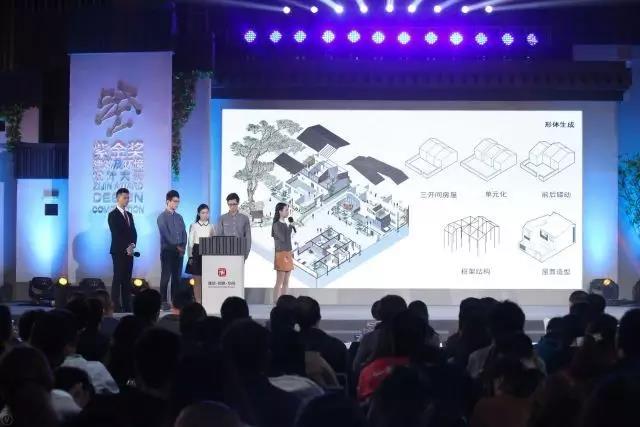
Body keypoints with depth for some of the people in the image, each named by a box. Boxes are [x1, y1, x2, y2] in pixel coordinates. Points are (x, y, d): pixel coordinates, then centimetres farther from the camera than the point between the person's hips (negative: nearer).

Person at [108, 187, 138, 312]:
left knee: (127, 279, 5)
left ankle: (127, 306, 5)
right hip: (119, 251, -7)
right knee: (118, 279, -7)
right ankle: (116, 306, -7)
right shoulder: (113, 215, -5)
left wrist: (132, 245, -5)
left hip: (129, 251, 7)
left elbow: (133, 232, 13)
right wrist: (126, 248, -14)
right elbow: (116, 234, -12)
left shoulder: (129, 215, 18)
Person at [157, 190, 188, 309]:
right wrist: (176, 246, -12)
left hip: (179, 251, 5)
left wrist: (183, 247, -2)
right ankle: (164, 301, -2)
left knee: (177, 276, 5)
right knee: (166, 276, -4)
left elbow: (184, 233, 12)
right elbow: (165, 234, -11)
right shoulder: (162, 217, -3)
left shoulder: (179, 217, 15)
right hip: (167, 250, -5)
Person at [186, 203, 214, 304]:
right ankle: (198, 302, 4)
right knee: (197, 280, 0)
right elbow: (190, 242, 1)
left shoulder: (211, 227, 9)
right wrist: (190, 257, -5)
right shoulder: (194, 226, 2)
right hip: (197, 253, -2)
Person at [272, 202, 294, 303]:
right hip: (281, 254, -8)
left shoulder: (287, 224, 13)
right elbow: (283, 239, -18)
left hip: (288, 254, 8)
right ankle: (276, 303, -5)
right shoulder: (277, 225, -9)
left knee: (286, 282, 7)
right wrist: (290, 228, -11)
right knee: (279, 281, -7)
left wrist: (291, 254, 17)